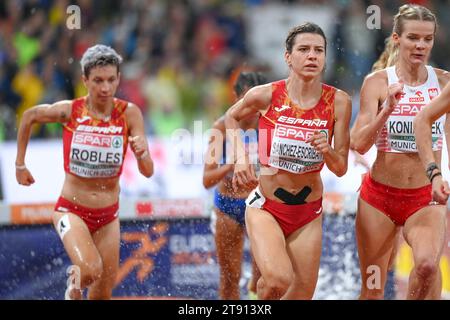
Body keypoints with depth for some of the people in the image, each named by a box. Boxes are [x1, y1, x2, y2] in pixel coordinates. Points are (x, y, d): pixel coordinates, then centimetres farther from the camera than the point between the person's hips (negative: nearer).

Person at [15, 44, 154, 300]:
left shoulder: (129, 113, -11)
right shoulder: (69, 111, -12)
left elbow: (148, 172, -14)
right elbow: (29, 117, 8)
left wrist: (141, 154, -36)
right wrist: (20, 164, 12)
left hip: (108, 214, 2)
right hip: (71, 210, -2)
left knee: (103, 295, 8)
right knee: (91, 270, -28)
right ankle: (75, 289, 6)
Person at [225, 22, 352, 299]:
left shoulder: (338, 102, -7)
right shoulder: (266, 95, -12)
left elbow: (341, 168, -3)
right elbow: (232, 118, 11)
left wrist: (327, 150, -24)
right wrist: (241, 158, -2)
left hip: (309, 214, 3)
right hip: (266, 207, -3)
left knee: (302, 295, 6)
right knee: (279, 280, -27)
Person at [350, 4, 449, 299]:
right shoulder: (377, 81, -4)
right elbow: (359, 143, -10)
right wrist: (387, 109, -23)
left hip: (426, 199, 0)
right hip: (380, 197, 0)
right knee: (372, 290, 8)